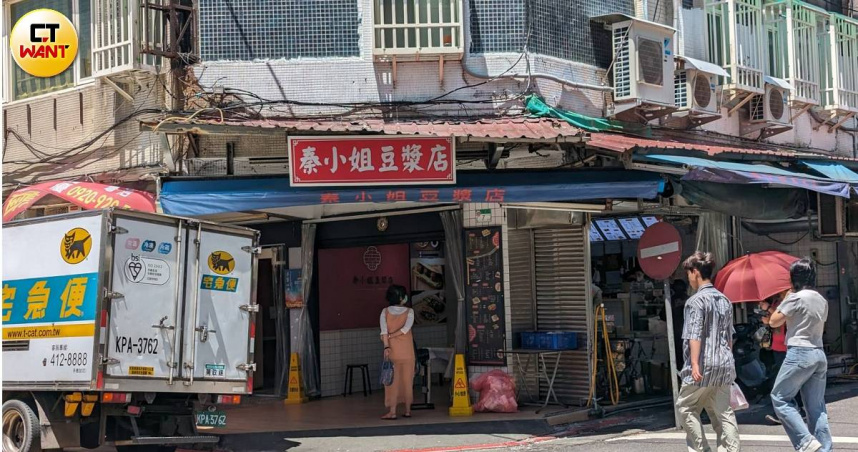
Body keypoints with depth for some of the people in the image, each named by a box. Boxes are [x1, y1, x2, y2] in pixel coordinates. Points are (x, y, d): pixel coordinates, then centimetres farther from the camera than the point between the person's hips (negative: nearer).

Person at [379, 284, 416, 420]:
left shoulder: (385, 312, 0)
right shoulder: (409, 311, -4)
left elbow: (384, 330, -11)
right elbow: (406, 328, -16)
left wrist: (386, 346, -17)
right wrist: (390, 336, -9)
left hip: (392, 350, 1)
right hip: (407, 351, 0)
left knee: (393, 380, 3)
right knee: (407, 380, 9)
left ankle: (392, 411, -1)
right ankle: (408, 410, 13)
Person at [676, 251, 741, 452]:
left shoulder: (696, 300, -9)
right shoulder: (725, 300, 14)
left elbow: (694, 335, -18)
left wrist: (694, 364, -23)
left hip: (703, 366, -7)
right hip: (725, 365, 7)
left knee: (686, 406, 7)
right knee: (723, 411, 8)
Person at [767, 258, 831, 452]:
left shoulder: (796, 297, -11)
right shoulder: (822, 301, 12)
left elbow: (774, 321, -6)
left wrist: (785, 299, 7)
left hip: (799, 353, -7)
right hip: (819, 354, 7)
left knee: (780, 397, 2)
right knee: (816, 406, 9)